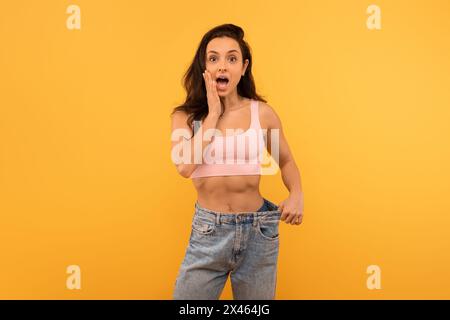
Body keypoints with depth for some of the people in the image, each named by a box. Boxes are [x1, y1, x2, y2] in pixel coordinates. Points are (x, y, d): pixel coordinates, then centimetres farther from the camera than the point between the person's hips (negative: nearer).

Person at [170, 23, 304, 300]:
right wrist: (213, 113, -13)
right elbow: (185, 166, -20)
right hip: (208, 231, 0)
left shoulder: (262, 113, -2)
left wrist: (297, 195, -8)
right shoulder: (186, 116, -2)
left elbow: (286, 161, 12)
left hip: (258, 231, 1)